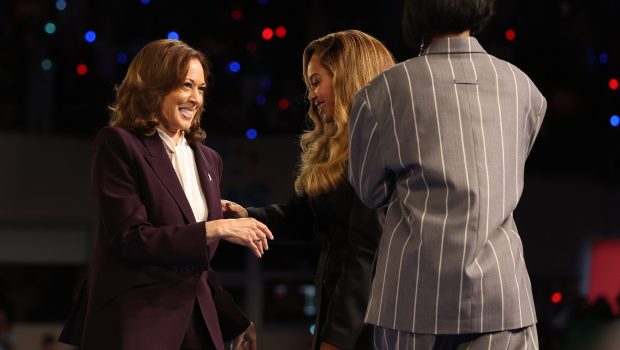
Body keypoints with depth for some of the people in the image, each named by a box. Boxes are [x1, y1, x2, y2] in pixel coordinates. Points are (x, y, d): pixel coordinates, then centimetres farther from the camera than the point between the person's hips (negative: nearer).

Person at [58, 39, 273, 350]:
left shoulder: (207, 160, 15)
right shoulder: (118, 145, -5)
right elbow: (131, 239, -15)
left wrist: (236, 321, 16)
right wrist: (214, 229, -17)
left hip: (198, 322, 6)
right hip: (137, 322, -6)